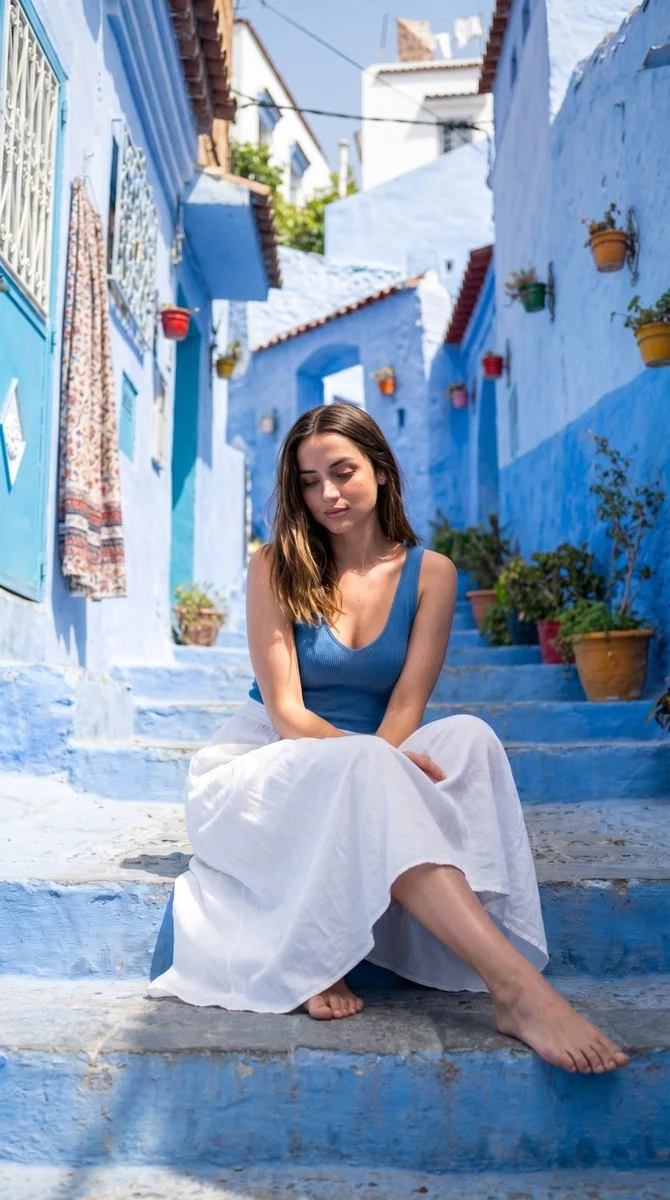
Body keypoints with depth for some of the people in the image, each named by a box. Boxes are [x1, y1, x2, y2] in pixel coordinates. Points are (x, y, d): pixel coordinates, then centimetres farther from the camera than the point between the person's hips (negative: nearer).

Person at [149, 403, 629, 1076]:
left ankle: (322, 954, -33)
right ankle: (517, 987, -45)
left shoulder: (429, 573, 2)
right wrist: (377, 762, -30)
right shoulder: (276, 567, -3)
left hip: (360, 783, 3)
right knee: (365, 769, -37)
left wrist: (378, 766, -27)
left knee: (468, 738, -29)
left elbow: (406, 708, -5)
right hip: (260, 767, -2)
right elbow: (285, 712, -11)